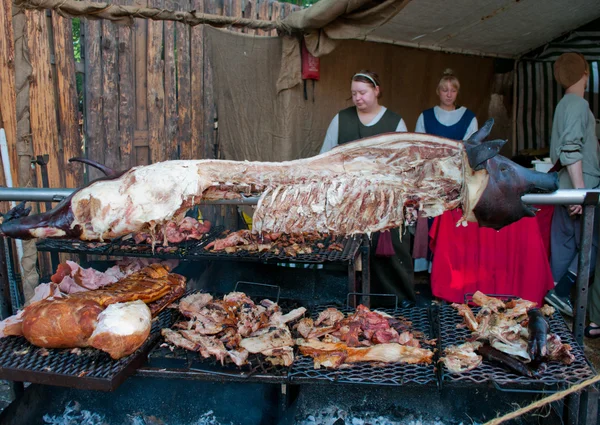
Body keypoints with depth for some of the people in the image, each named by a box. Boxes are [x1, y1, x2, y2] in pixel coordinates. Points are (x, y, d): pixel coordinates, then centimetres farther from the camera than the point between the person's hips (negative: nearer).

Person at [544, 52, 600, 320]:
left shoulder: (564, 104, 18)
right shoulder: (578, 104, -11)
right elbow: (571, 149, -21)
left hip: (566, 188, 9)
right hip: (578, 189, -9)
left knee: (564, 246, 11)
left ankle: (556, 296, 16)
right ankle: (560, 293, -4)